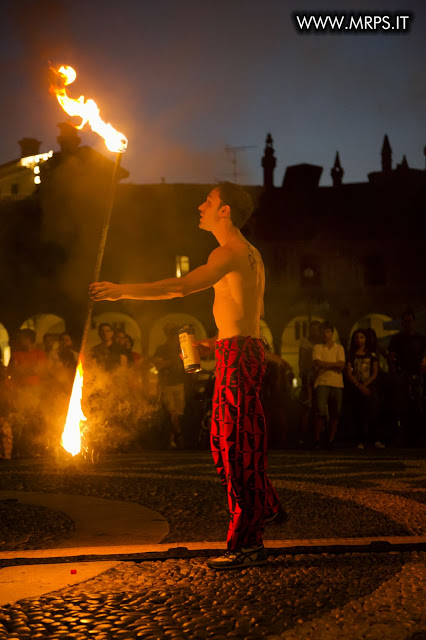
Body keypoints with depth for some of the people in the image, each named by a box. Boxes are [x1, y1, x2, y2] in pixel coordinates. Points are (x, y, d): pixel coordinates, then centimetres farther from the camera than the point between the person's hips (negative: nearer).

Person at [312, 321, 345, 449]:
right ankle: (317, 440, -5)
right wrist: (334, 364, -4)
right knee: (321, 412, -13)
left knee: (335, 414, 1)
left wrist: (325, 365, -4)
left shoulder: (339, 348, 14)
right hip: (322, 382, -2)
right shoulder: (317, 347, 10)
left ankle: (330, 441, 9)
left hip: (337, 383, 2)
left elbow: (341, 366, 0)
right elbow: (318, 363, -6)